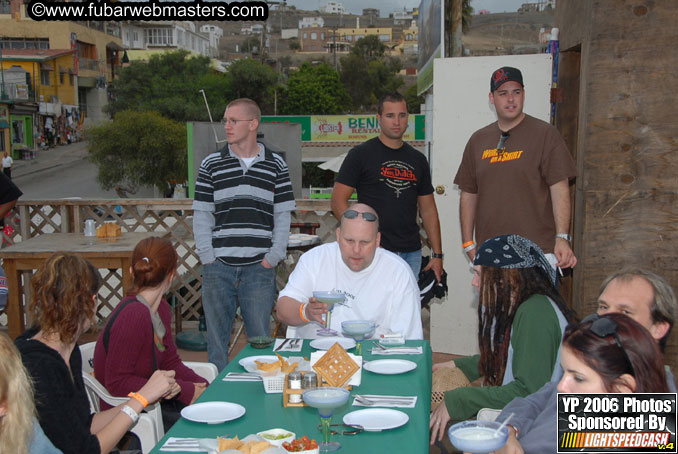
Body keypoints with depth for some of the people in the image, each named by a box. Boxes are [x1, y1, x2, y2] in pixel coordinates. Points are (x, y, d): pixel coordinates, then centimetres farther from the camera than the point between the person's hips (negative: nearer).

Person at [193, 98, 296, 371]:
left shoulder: (275, 165, 6)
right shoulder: (211, 164, 8)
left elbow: (283, 215, 6)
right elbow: (202, 215, 7)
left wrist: (273, 257, -3)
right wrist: (207, 257, -3)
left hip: (259, 267, -1)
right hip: (218, 267, 1)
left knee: (260, 337, 4)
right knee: (216, 334, 8)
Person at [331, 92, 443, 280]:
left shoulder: (418, 159, 14)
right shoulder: (361, 155, 0)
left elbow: (427, 209, 16)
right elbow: (338, 201, -4)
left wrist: (437, 254, 10)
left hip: (411, 253, 5)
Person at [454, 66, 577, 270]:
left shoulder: (545, 134, 1)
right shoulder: (478, 140, 14)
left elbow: (559, 189, -4)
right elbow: (469, 194, 16)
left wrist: (562, 238, -14)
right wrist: (468, 243, 10)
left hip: (537, 252, -4)